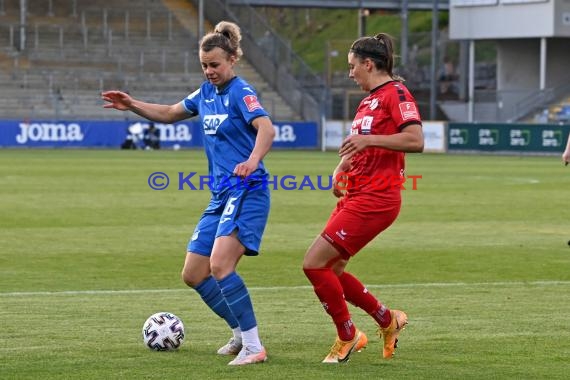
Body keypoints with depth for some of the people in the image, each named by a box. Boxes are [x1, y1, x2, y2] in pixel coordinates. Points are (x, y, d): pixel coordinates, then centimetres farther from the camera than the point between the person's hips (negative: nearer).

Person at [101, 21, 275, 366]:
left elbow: (266, 128, -29)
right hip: (221, 195, 9)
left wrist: (253, 161, -47)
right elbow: (169, 114, 29)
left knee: (220, 264, -26)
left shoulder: (241, 92, -11)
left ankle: (253, 347, -22)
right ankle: (242, 333, 21)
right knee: (194, 274, 8)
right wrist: (131, 105, 16)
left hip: (247, 192, -9)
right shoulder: (206, 93, 13)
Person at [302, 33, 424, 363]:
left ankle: (348, 336, 4)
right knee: (330, 270, 10)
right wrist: (342, 167, 11)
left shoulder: (395, 93, -10)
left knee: (315, 263, -13)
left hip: (374, 199, -10)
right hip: (355, 196, 10)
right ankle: (388, 320, 24)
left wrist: (367, 139, -27)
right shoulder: (371, 98, 19)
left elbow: (415, 140, -23)